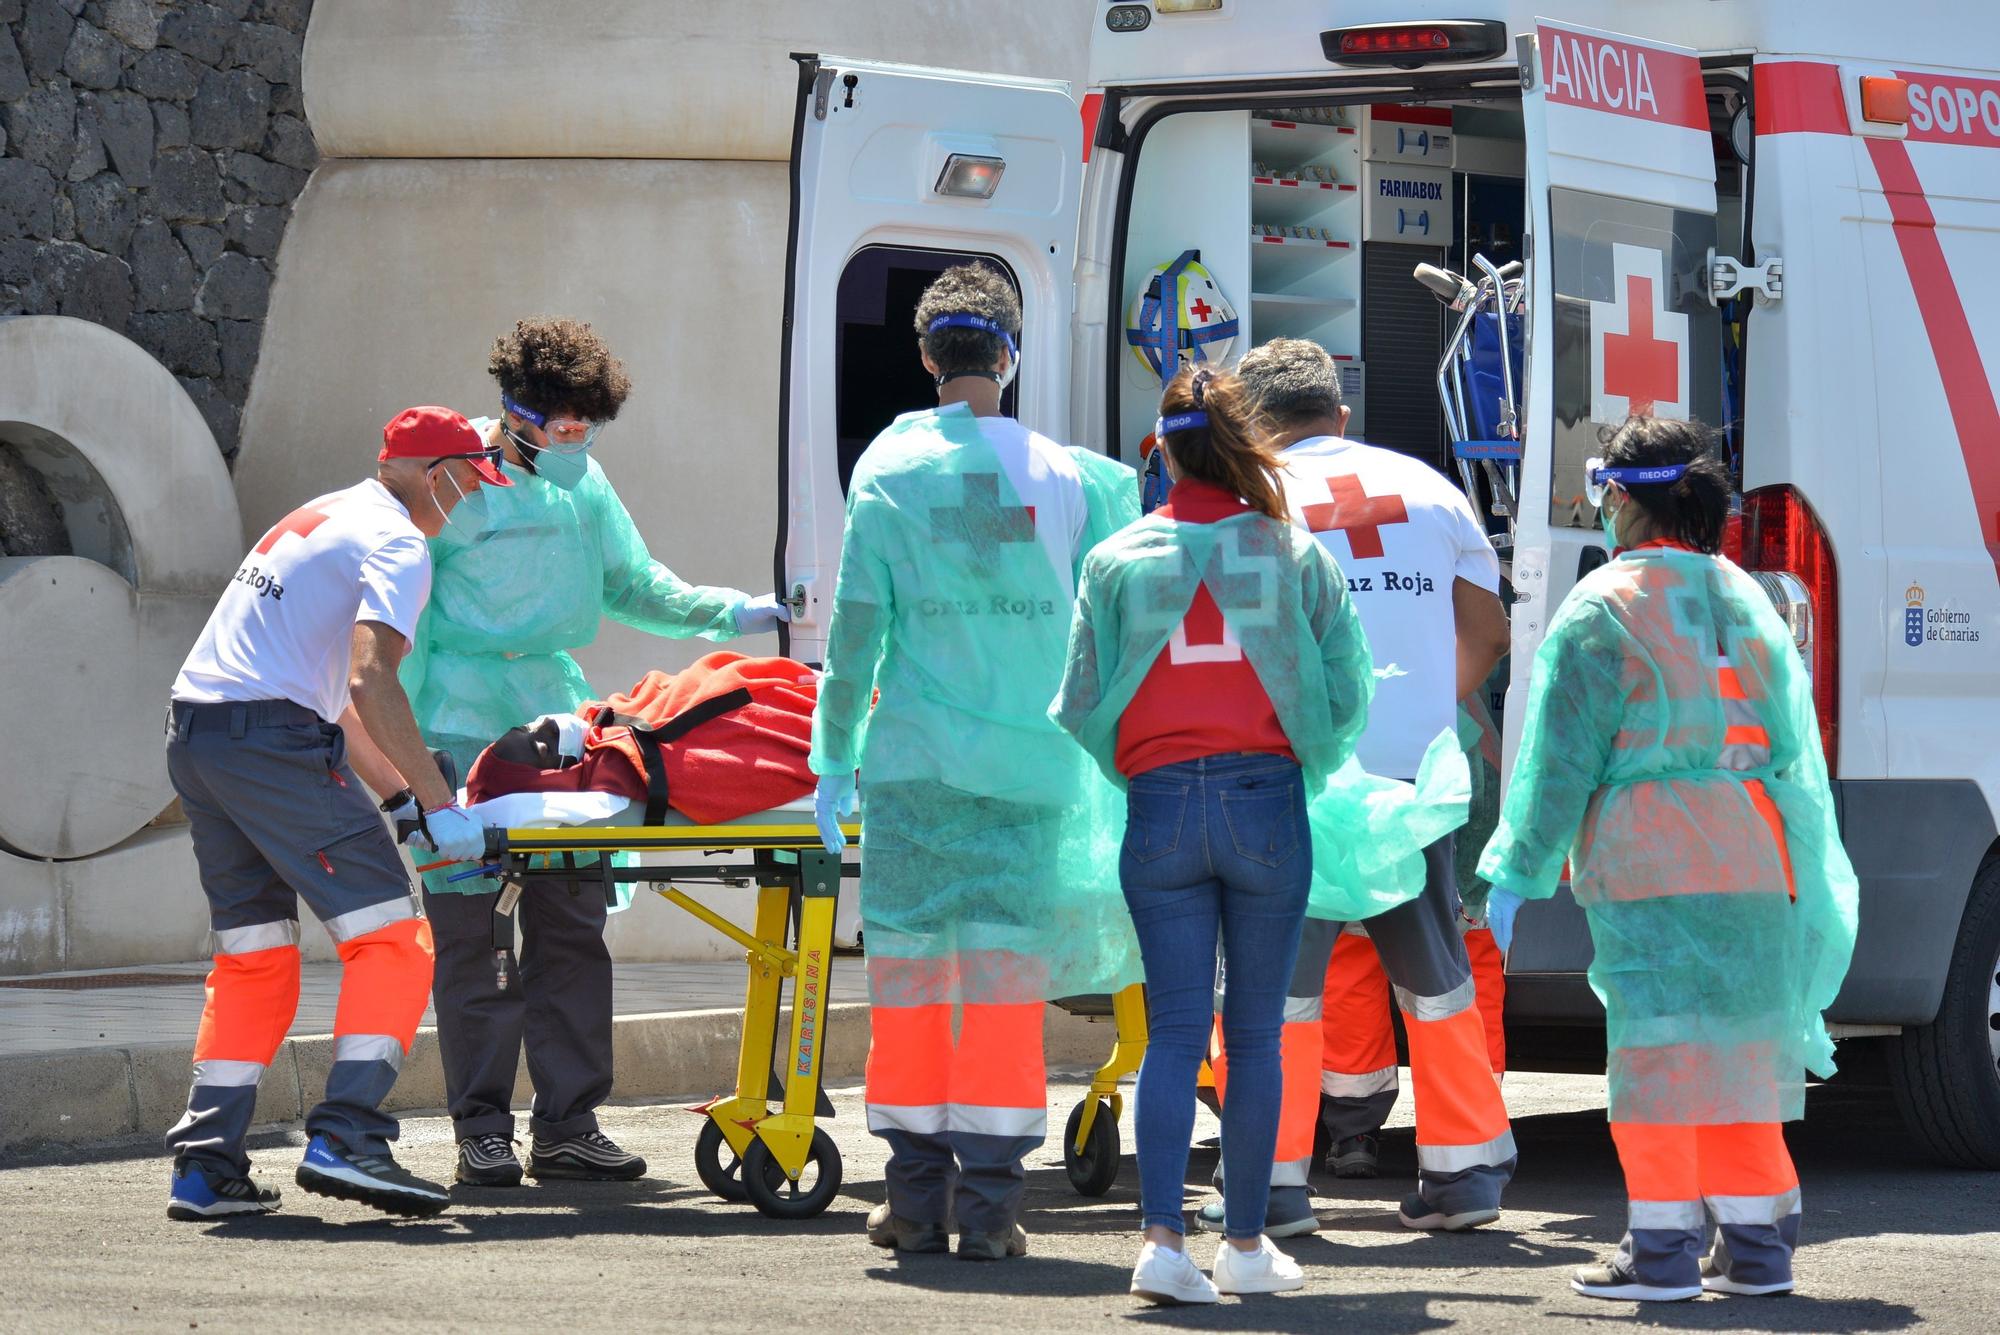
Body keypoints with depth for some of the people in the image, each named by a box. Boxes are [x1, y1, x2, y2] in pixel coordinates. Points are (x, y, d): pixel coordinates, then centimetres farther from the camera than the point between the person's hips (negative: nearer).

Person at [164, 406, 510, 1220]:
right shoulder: (395, 544, -3)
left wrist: (399, 788, 28)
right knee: (390, 938, -7)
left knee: (254, 955, 15)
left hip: (194, 737, 9)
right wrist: (436, 804, -16)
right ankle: (344, 1140, -18)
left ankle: (205, 1166, 11)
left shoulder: (322, 519, 27)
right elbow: (371, 681, -17)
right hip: (273, 738, -9)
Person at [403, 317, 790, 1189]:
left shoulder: (582, 484, 12)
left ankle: (568, 1127, 6)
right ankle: (482, 1131, 0)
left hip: (559, 721, 5)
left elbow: (631, 588, 23)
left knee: (572, 927, 1)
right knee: (473, 934, -5)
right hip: (466, 727, -5)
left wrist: (732, 613, 9)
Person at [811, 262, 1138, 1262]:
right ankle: (989, 1205, -2)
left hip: (915, 758, -1)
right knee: (1007, 974, 1)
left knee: (910, 966, 5)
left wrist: (833, 758, 5)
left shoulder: (891, 468, -2)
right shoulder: (1058, 475, 4)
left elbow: (856, 626, -2)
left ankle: (918, 1196, 6)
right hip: (1032, 763, 1)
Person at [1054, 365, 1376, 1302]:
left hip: (1160, 807, 1)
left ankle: (1161, 1236, -11)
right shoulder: (1296, 555, 1)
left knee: (1173, 1030, 2)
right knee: (1255, 1033, 8)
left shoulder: (1117, 561, 2)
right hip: (1266, 803, -1)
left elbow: (1081, 707, 1)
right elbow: (1346, 695, 2)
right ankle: (1246, 1243, 13)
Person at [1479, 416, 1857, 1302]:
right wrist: (1801, 877, 24)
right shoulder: (1746, 601, 15)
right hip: (1754, 860, 6)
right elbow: (1795, 749, 18)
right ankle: (1755, 1243, 14)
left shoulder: (1604, 608, -6)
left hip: (1648, 863, -6)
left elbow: (1561, 756, -7)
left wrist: (1516, 872, -1)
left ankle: (1664, 1245, -3)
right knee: (1737, 1042, 12)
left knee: (1658, 1046, -3)